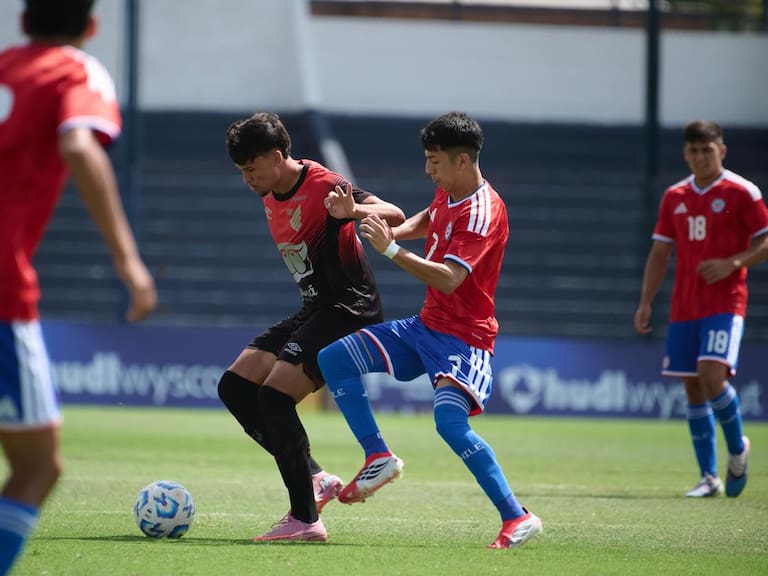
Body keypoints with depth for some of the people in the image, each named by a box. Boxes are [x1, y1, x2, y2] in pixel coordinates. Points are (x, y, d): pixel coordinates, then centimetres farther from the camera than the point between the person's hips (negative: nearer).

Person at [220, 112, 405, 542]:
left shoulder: (323, 187, -17)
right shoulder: (271, 197, 10)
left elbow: (395, 215, -28)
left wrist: (353, 211, -46)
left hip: (349, 310, -10)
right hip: (315, 310, 10)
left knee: (274, 396, -21)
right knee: (235, 385, 4)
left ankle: (305, 520, -16)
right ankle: (316, 480, 6)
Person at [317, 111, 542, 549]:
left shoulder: (483, 212, -22)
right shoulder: (447, 194, 6)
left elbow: (448, 279, -32)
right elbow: (427, 220, 31)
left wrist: (390, 250, -30)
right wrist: (397, 230, 9)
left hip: (463, 336, -9)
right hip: (424, 327, 9)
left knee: (450, 420, -31)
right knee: (334, 358, 2)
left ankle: (517, 519, -24)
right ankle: (379, 459, 6)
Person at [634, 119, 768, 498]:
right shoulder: (674, 197, 11)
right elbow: (660, 253, 15)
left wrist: (732, 263, -19)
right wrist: (645, 303, 7)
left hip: (725, 303, -5)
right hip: (684, 307, 5)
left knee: (713, 376, -21)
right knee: (693, 389, 4)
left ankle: (737, 447, 5)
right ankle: (709, 478, 10)